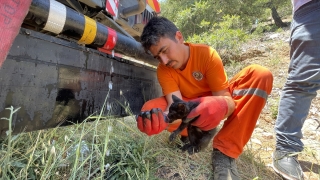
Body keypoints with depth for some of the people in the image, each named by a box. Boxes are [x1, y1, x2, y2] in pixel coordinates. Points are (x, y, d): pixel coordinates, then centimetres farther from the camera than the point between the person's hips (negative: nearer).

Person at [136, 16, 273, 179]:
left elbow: (228, 101, -28)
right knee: (150, 109, -26)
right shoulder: (163, 70, -18)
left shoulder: (207, 54, -24)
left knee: (261, 75, -26)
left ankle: (224, 151, -29)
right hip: (189, 108, 1)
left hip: (214, 105, 0)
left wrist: (218, 107, -52)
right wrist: (162, 119, -54)